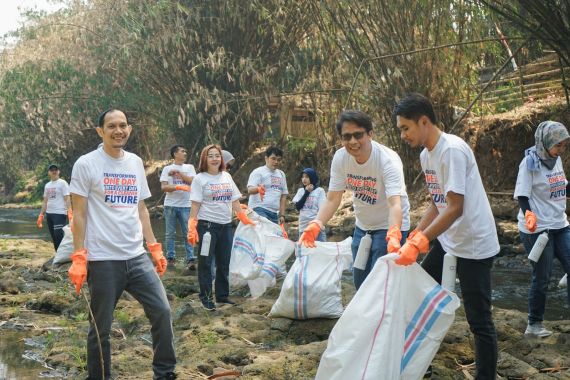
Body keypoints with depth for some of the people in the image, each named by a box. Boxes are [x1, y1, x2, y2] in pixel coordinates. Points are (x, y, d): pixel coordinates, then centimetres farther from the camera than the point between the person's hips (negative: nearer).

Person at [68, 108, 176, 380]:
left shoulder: (135, 163, 11)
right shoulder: (86, 164, -5)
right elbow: (79, 214, -6)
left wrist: (154, 248, 13)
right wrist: (78, 258, -11)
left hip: (137, 256, 5)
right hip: (103, 260, -5)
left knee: (162, 311, 1)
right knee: (101, 327, 4)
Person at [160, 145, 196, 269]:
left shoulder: (189, 167, 9)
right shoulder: (167, 169, 5)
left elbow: (192, 181, -6)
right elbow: (163, 187, -5)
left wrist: (178, 173, -9)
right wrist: (178, 186, -20)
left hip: (186, 205, 0)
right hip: (170, 205, 0)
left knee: (188, 233, -4)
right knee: (170, 233, 6)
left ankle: (190, 259, -4)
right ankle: (170, 257, 15)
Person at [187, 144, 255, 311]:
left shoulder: (227, 176, 11)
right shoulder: (200, 178, -4)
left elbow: (235, 201, 14)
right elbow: (195, 205, -9)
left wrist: (245, 220, 8)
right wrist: (191, 228, -15)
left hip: (226, 225, 5)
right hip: (207, 225, -5)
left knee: (224, 263, 12)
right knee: (206, 263, 1)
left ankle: (222, 295, 23)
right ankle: (206, 297, 10)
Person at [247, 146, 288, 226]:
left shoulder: (281, 174, 20)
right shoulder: (258, 172, 0)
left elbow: (283, 196, 21)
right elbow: (250, 190, -13)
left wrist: (282, 215, 12)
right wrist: (258, 189, -37)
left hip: (274, 213, 7)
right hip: (259, 210, -7)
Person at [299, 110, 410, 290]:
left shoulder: (388, 160, -27)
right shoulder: (340, 158, -12)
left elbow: (395, 203, -38)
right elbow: (332, 199, -10)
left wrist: (393, 235, -56)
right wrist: (316, 224, -28)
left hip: (390, 226, -5)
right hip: (362, 226, 6)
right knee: (360, 281, 15)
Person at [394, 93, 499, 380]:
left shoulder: (452, 150, -21)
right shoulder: (426, 155, 7)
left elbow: (455, 208, -25)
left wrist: (419, 243, -27)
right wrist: (414, 236, 2)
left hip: (474, 244, -10)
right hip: (447, 240, 10)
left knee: (478, 319, -4)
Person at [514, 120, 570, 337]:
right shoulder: (530, 162, -13)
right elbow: (522, 196, -18)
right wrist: (528, 214, -35)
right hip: (537, 229, -7)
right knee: (542, 277, 0)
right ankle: (534, 324, 17)